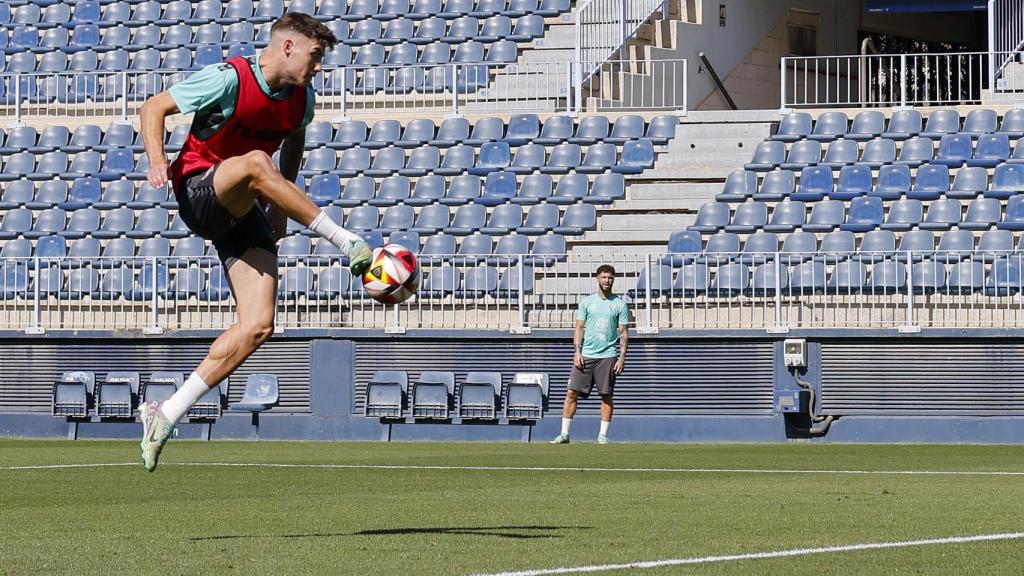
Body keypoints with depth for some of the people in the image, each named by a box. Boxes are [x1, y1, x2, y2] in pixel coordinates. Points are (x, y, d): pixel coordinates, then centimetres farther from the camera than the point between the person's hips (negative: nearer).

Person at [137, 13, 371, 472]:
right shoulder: (229, 80, -14)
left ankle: (167, 414, -5)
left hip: (244, 211, 6)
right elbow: (154, 107, -9)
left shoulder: (302, 98, 5)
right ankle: (350, 245, -37)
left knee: (258, 325, -11)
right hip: (198, 192, -6)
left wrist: (282, 204, 21)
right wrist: (158, 161, -25)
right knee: (256, 163, -40)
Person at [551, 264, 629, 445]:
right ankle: (564, 434, -1)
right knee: (572, 393, -4)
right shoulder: (587, 302, 8)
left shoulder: (620, 304, 4)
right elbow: (579, 328, 8)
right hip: (586, 355, 1)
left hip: (608, 356, -1)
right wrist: (577, 351, -3)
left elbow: (624, 333, 4)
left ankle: (603, 435, 8)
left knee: (606, 396, 0)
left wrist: (622, 357, -5)